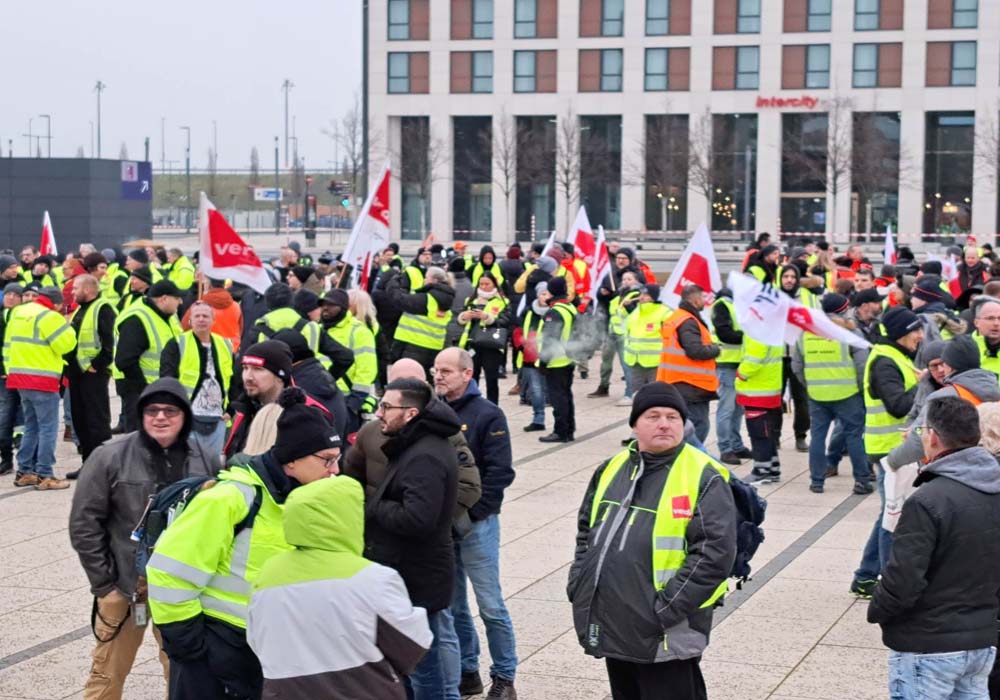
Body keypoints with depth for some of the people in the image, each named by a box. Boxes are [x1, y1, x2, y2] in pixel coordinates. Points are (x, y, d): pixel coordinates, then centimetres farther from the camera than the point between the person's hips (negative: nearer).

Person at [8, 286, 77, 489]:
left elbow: (8, 344, 16)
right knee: (48, 429, -4)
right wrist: (67, 326, 3)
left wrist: (10, 369, 20)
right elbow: (66, 344, -14)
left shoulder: (17, 313, 13)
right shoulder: (49, 316, -13)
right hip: (42, 381, -8)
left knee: (31, 427, 18)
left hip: (20, 377, 8)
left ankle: (24, 472, 18)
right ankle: (44, 476, -6)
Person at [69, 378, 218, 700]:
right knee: (108, 673, 5)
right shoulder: (110, 457, -8)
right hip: (125, 585, -2)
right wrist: (103, 582, -7)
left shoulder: (206, 462, -1)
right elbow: (84, 523, -5)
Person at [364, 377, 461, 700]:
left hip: (416, 581, -11)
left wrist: (373, 508, -16)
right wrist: (378, 506, 3)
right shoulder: (418, 447, 12)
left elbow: (416, 518, -30)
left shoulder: (424, 457, -22)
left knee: (425, 670, -3)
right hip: (417, 574, 11)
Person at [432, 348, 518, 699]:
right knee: (451, 605, 11)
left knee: (490, 605, -1)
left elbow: (500, 472, -10)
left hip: (475, 525, -5)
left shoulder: (487, 414, -6)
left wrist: (471, 512, -14)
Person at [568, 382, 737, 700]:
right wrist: (579, 585, 9)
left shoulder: (704, 477, -9)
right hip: (612, 627, 7)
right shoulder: (612, 469, 12)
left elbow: (714, 553, -17)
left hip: (665, 637, -7)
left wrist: (667, 608, -20)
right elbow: (586, 531, 22)